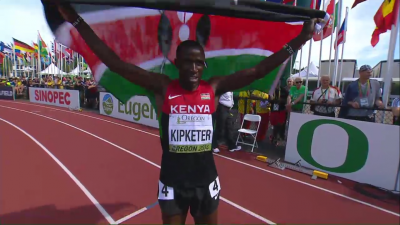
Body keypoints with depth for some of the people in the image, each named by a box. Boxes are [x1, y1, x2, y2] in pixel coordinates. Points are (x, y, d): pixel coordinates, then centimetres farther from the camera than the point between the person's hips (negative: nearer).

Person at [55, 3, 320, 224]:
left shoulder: (214, 88, -6)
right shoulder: (163, 87, -9)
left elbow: (258, 70, -6)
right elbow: (116, 63, -11)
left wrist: (301, 39, -6)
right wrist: (76, 20, -11)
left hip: (206, 181, 2)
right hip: (172, 182, -1)